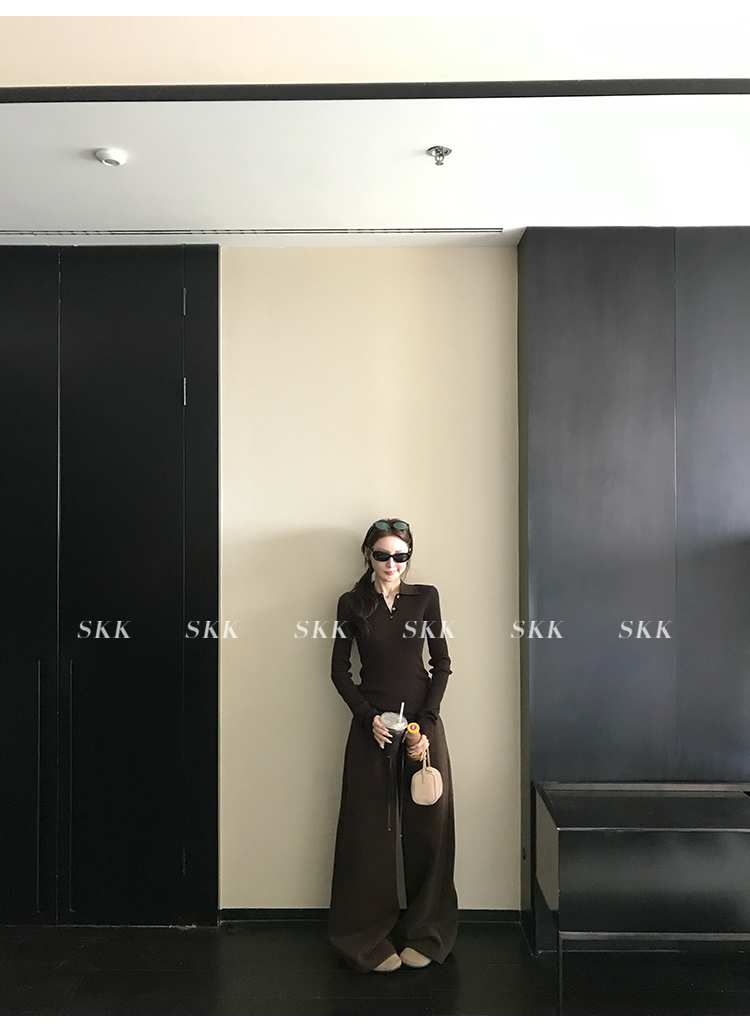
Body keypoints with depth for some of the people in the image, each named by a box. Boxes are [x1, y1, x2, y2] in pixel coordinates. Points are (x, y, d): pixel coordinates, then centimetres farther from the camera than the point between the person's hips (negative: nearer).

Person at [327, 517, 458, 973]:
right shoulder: (352, 603, 1)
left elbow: (442, 662, 3)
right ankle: (370, 938, 20)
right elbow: (340, 670, 3)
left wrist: (426, 723, -7)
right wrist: (368, 716, -10)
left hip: (423, 721, 1)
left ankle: (423, 934, 23)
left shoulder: (426, 597, 3)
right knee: (370, 830, 4)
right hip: (373, 725, -1)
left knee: (428, 825, 5)